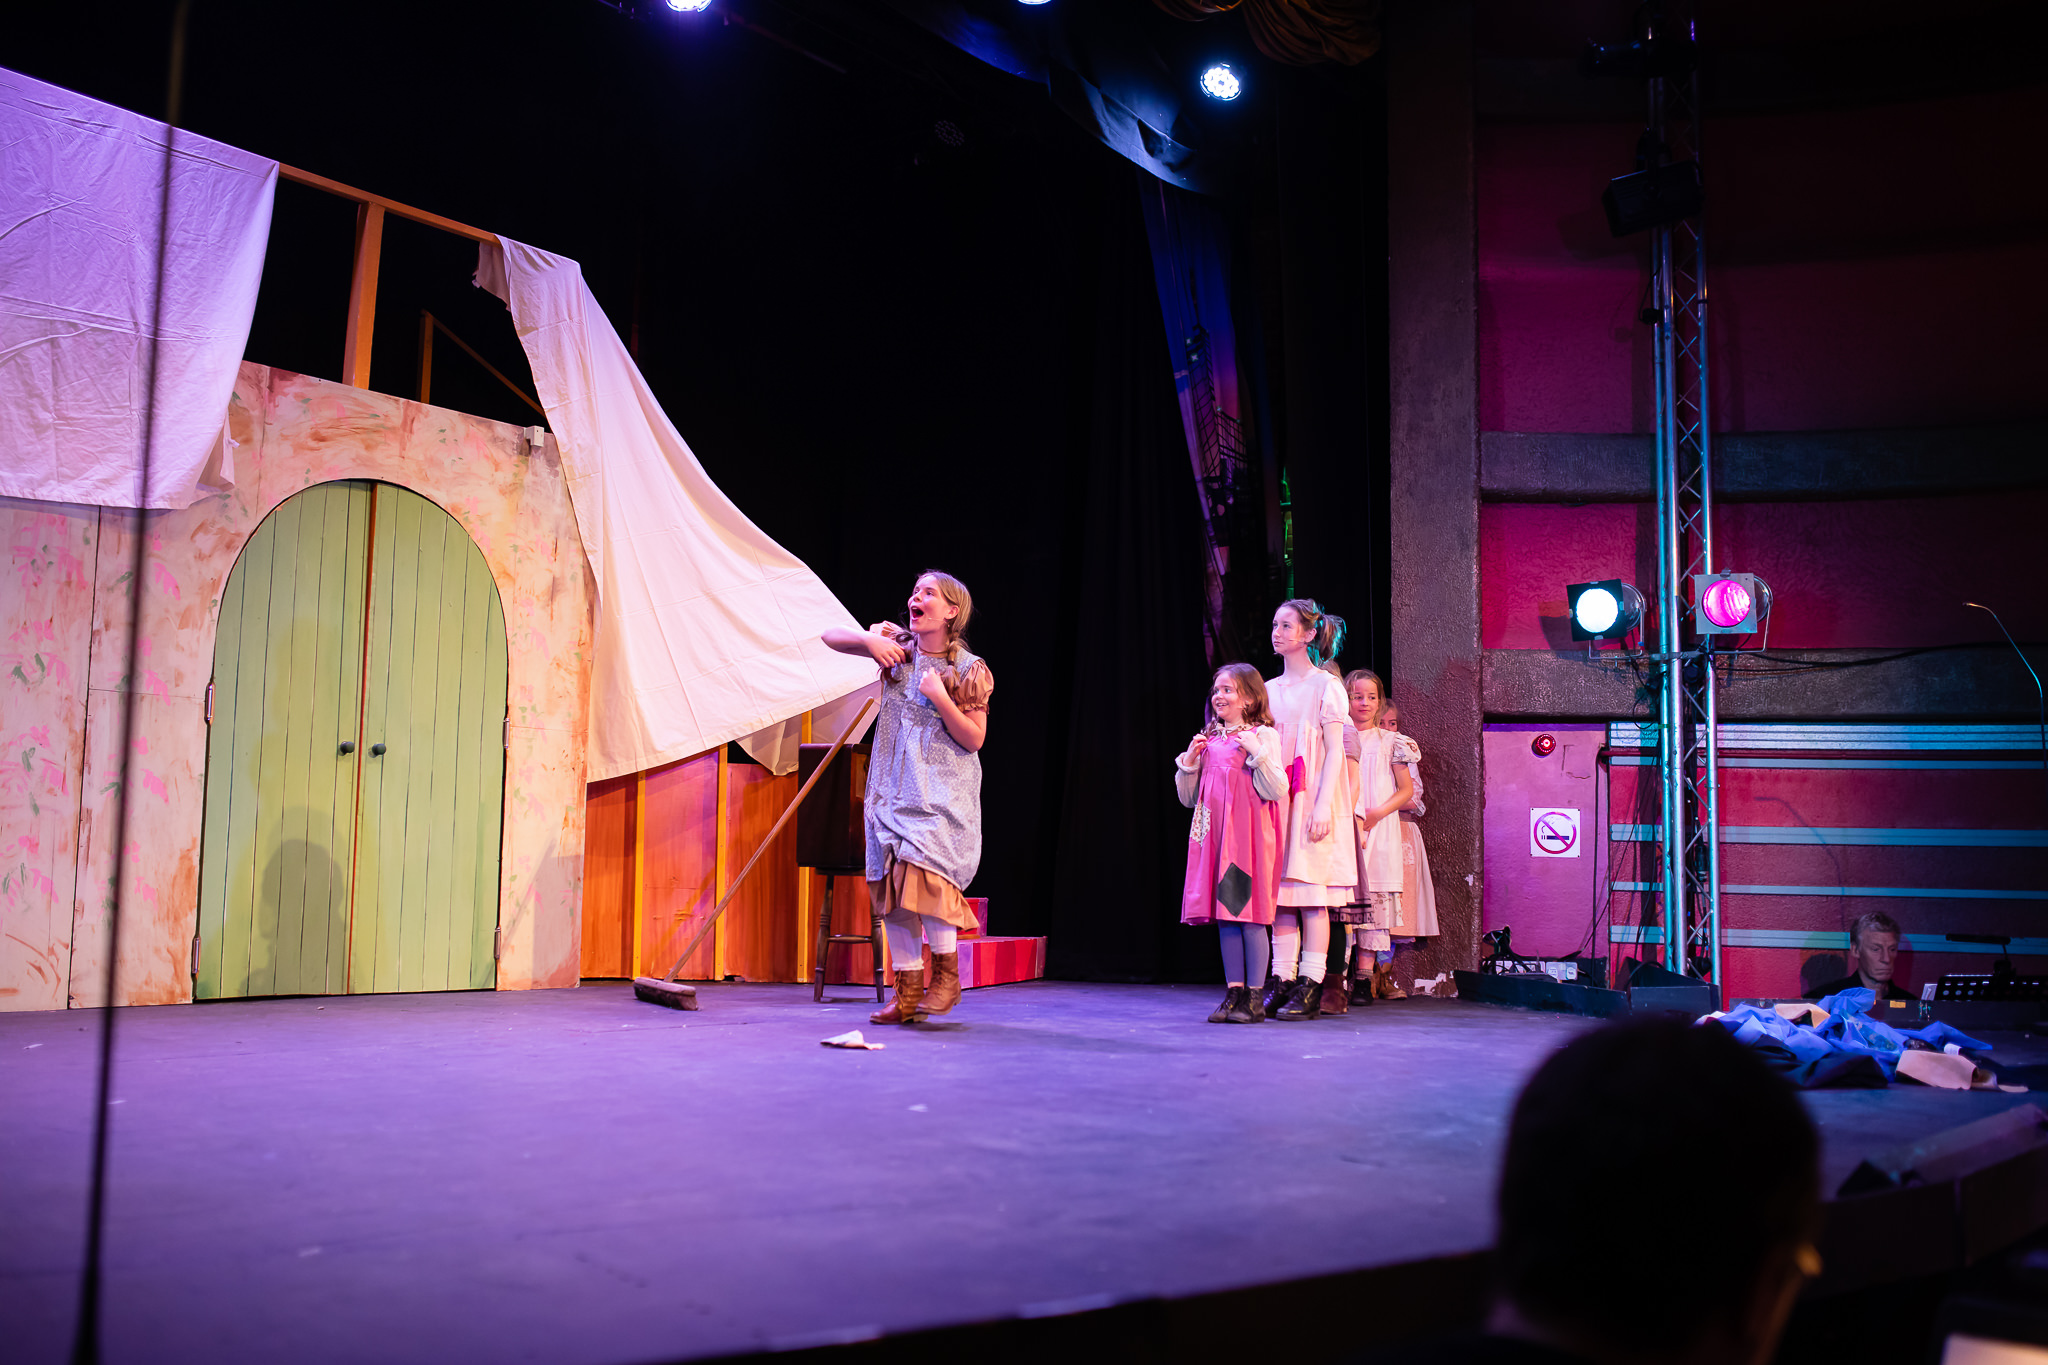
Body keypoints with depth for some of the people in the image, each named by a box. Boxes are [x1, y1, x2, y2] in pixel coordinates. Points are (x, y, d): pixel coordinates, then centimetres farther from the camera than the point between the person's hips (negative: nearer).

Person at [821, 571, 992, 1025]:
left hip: (942, 792, -4)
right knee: (891, 882, 1)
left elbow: (974, 739, -6)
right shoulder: (896, 646, 7)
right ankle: (908, 990, 9)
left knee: (921, 871, -21)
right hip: (892, 787, 4)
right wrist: (869, 639, -8)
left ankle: (946, 972, -3)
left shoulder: (968, 670, -4)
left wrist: (940, 697, -18)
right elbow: (830, 635, 10)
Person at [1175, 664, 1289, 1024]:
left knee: (1249, 914, -6)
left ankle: (1254, 997, 1)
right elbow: (1189, 797, 17)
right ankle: (1233, 992, 13)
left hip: (1248, 834, -5)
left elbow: (1277, 791, -10)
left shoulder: (1263, 735, -1)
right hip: (1215, 833, 6)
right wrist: (1189, 761, 3)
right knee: (1224, 916, 6)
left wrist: (1257, 753, -18)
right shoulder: (1208, 740, 15)